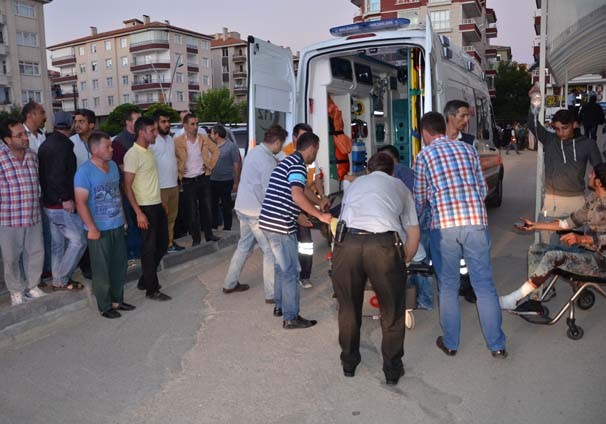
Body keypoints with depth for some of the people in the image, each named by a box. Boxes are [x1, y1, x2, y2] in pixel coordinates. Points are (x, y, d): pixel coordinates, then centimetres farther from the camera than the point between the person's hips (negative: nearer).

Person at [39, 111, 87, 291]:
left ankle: (59, 279, 23)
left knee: (58, 243, 15)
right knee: (78, 241, -5)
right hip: (62, 204, -10)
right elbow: (58, 175, -24)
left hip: (50, 202, 10)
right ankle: (61, 280, 1)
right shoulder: (63, 145, -15)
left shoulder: (46, 144, 15)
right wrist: (66, 198, -21)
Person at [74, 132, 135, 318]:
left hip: (117, 226, 7)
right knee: (102, 269, 4)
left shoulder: (113, 165, 8)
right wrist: (91, 228, -21)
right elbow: (81, 202, -18)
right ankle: (105, 306, 17)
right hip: (99, 229, -7)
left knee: (120, 266, 15)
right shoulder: (84, 171, -14)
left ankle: (117, 299, 30)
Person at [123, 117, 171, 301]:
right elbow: (127, 186, -16)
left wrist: (159, 202, 12)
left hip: (157, 205, 8)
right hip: (146, 208, -8)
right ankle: (152, 289, 14)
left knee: (162, 244, 16)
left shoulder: (149, 151, 11)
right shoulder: (133, 154, -14)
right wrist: (138, 213, -20)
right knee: (149, 248, 1)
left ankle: (146, 280, 30)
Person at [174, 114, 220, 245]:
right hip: (188, 180, -3)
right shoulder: (178, 142, -11)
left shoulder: (204, 139, 0)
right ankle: (195, 238, 15)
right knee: (192, 211, 5)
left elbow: (215, 151, 11)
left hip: (203, 178, 3)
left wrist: (210, 165, 4)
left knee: (206, 208, 10)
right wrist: (178, 170, -9)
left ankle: (209, 234, 23)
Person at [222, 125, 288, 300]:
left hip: (242, 207, 9)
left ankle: (230, 283, 31)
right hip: (256, 212, -9)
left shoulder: (253, 152, 9)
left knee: (244, 245, 21)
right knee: (270, 251, 1)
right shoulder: (267, 160, -19)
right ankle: (271, 293, 7)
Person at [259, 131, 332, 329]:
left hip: (269, 222, 10)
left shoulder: (287, 162, 19)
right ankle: (291, 318, 6)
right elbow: (297, 196, -26)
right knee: (290, 271, -1)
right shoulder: (298, 165, -12)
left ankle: (280, 305, 35)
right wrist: (320, 215, -20)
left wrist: (297, 215, 33)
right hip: (281, 226, -10)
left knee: (281, 266, 22)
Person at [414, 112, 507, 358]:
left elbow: (420, 199, 10)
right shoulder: (467, 148, 14)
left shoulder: (424, 156, 6)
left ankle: (450, 343, 23)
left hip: (444, 225, -2)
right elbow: (482, 189, 16)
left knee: (448, 287, 12)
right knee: (484, 284, 10)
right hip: (476, 221, 2)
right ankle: (497, 345, 18)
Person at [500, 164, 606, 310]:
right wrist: (535, 225, 12)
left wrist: (582, 238, -39)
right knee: (539, 254, -8)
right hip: (585, 251, 8)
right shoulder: (592, 198, 10)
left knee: (554, 256, -27)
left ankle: (514, 298, -20)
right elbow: (570, 222, 15)